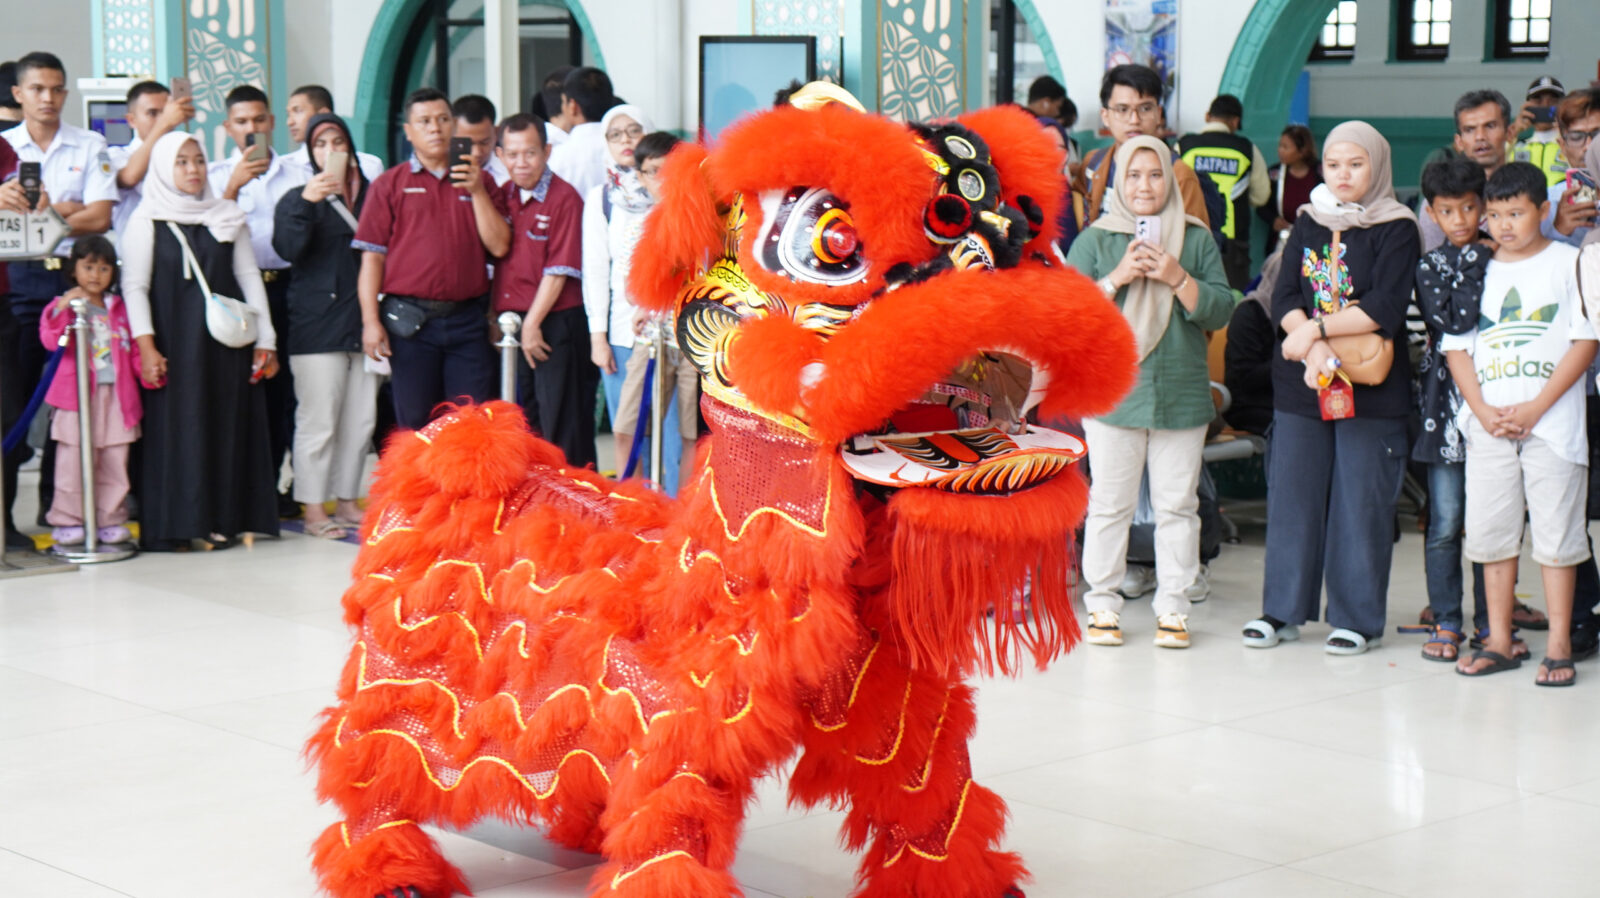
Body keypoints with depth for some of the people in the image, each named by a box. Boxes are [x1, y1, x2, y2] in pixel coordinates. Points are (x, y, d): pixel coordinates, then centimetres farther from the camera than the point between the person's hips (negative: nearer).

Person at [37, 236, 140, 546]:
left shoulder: (119, 308, 14)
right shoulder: (64, 305, 2)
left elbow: (133, 348, 14)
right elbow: (50, 340, -12)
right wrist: (62, 308, -25)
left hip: (116, 395, 4)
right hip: (77, 395, -4)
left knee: (115, 462, 6)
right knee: (74, 461, -3)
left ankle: (110, 519, 14)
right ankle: (68, 520, 5)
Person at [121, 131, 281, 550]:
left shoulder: (229, 217, 11)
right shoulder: (148, 221, 2)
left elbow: (249, 276, 11)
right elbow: (134, 285, -3)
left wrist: (265, 339, 4)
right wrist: (146, 345, -14)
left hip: (227, 341, 3)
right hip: (175, 342, -3)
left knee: (229, 426, 1)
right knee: (179, 428, -4)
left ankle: (226, 519, 6)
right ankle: (183, 525, -2)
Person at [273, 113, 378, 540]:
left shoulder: (372, 194, 14)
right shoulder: (299, 198, 5)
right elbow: (288, 248, -12)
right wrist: (306, 202, -26)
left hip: (364, 319, 4)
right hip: (318, 324, -4)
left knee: (361, 419, 6)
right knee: (318, 420, -6)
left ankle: (346, 500, 17)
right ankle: (314, 509, 0)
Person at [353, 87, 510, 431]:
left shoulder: (479, 181, 12)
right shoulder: (390, 184, 6)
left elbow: (499, 246, 3)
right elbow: (372, 257, 2)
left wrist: (476, 192, -7)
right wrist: (370, 321, -6)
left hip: (468, 321, 1)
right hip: (410, 321, -1)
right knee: (415, 426, 4)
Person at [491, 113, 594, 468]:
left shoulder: (564, 198, -9)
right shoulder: (502, 196, 11)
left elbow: (560, 270, -11)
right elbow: (495, 259, 15)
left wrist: (533, 324, -12)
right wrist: (496, 317, 7)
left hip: (555, 323, -6)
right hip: (511, 324, 6)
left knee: (562, 424, -2)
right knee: (523, 422, 12)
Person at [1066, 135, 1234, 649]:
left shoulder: (1196, 240, 8)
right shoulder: (1095, 240, 5)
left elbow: (1220, 311, 1)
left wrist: (1177, 278, -13)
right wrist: (1117, 277, -14)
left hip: (1181, 396, 1)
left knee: (1177, 505, 4)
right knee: (1109, 504, 3)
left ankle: (1172, 606, 11)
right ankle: (1103, 604, 12)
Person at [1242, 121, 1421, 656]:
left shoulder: (1395, 230, -2)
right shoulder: (1308, 224, 12)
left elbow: (1387, 308, -14)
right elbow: (1284, 298, 2)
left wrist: (1316, 330, -13)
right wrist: (1314, 351, -15)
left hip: (1371, 386, -4)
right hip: (1301, 382, 4)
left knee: (1361, 501, -1)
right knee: (1291, 494, 6)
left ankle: (1358, 619, 8)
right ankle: (1284, 610, 16)